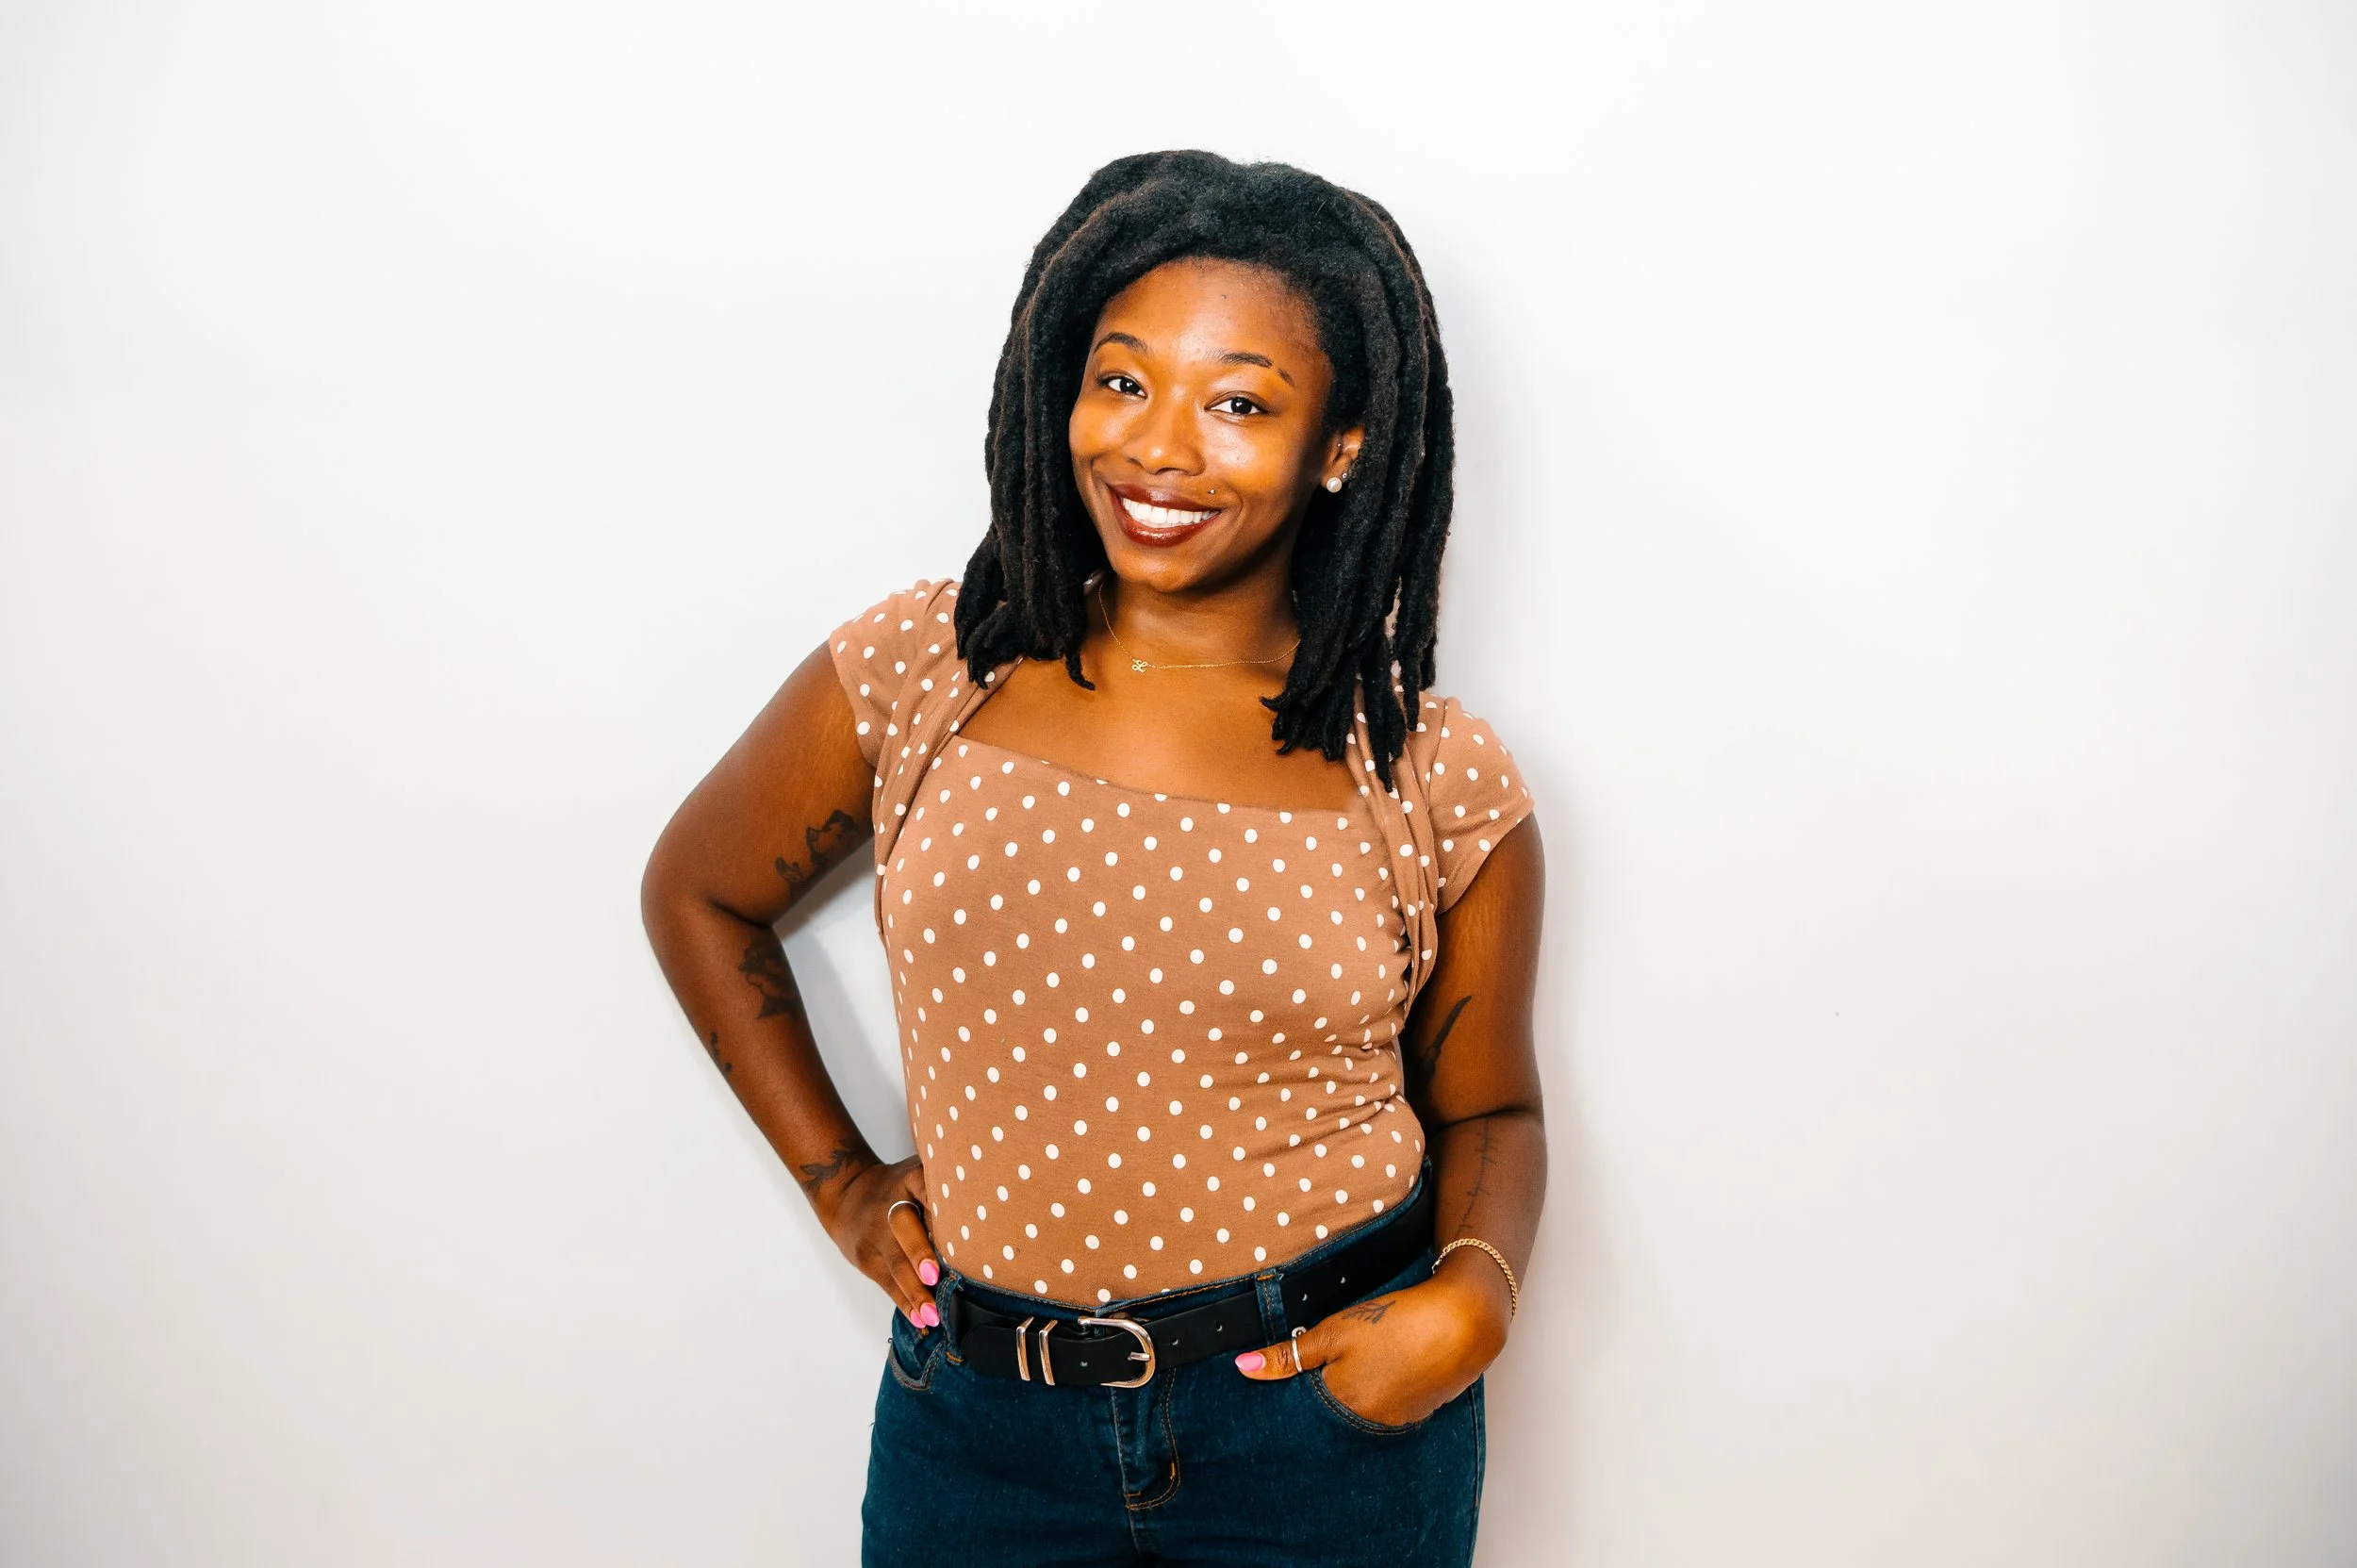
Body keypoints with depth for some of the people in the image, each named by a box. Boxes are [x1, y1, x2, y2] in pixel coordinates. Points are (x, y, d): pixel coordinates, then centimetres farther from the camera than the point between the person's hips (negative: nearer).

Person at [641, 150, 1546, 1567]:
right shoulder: (918, 674, -6)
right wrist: (837, 1176, 5)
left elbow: (1486, 1109, 7)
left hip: (1335, 1414, 0)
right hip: (982, 1426, 1)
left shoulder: (1442, 787, -7)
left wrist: (1476, 1292, -12)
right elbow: (700, 894, 9)